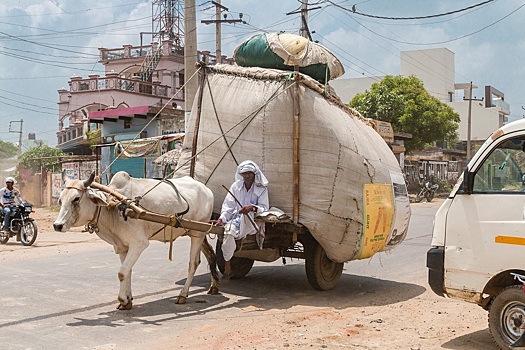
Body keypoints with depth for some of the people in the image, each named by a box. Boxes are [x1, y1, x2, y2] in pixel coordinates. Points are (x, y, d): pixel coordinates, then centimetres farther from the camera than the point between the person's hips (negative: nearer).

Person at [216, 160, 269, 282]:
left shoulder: (261, 189, 6)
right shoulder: (235, 187, 12)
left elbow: (264, 208, -3)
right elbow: (228, 206, 8)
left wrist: (253, 208, -24)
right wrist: (222, 218, -10)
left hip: (253, 221, -2)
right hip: (236, 218, 2)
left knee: (247, 213, -38)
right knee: (228, 231, -30)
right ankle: (227, 269, -20)